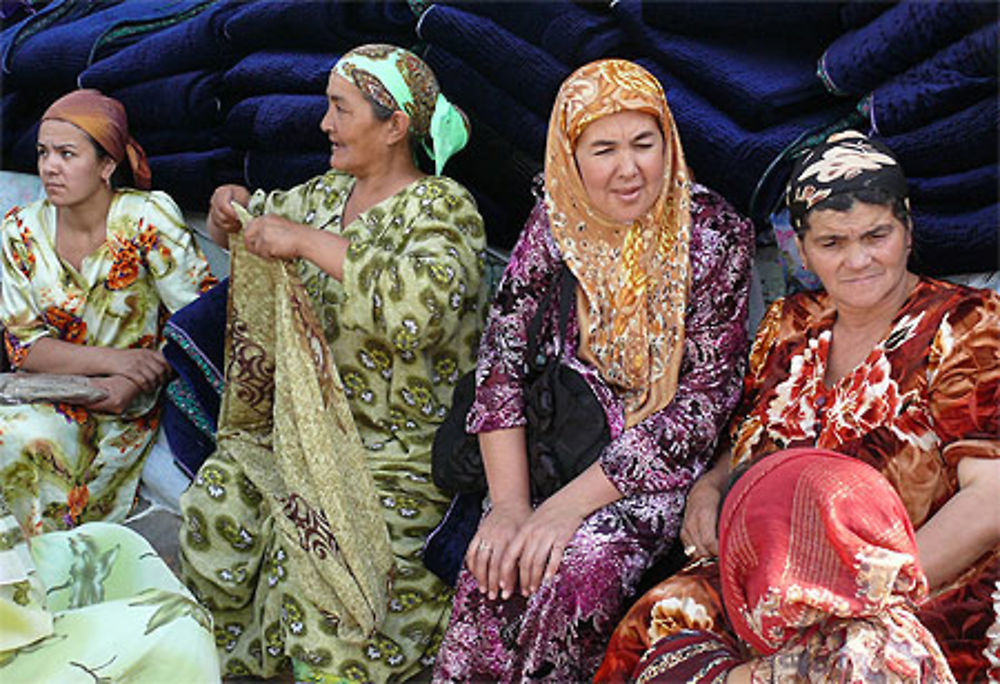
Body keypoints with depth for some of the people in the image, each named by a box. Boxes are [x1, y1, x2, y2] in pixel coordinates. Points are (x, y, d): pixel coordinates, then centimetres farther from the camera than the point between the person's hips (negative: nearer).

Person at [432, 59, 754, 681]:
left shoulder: (714, 235, -9)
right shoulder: (555, 225, 0)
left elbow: (703, 402, -13)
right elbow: (501, 362, -2)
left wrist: (571, 503, -19)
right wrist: (509, 504, -15)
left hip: (663, 463, -2)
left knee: (581, 572, -29)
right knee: (496, 569, -24)